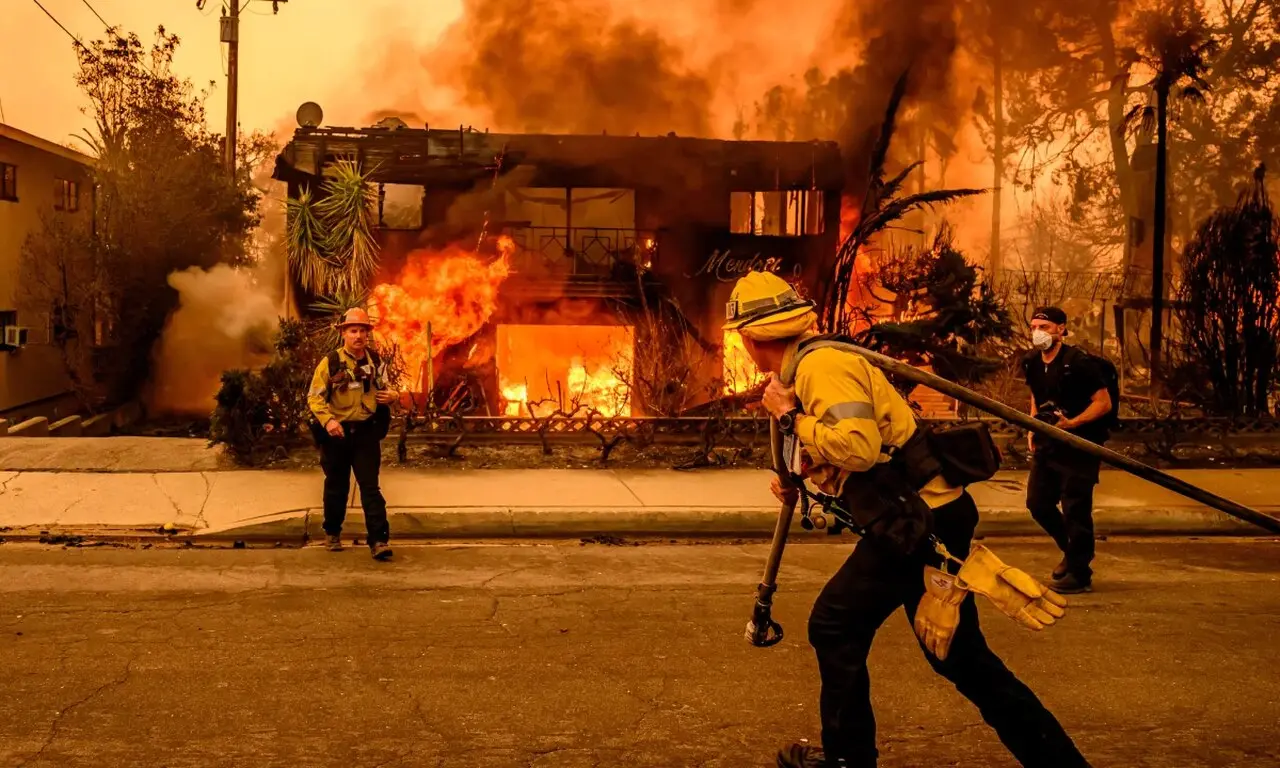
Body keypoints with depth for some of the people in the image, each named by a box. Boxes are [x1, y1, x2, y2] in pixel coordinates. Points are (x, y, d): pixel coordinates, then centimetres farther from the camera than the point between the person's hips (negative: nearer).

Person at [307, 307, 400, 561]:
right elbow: (314, 396, -6)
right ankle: (332, 533, 33)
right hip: (337, 433, -1)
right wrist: (327, 420, -23)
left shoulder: (375, 362, 4)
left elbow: (385, 389, 19)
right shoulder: (330, 362, -6)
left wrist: (393, 395, -5)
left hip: (366, 432, 1)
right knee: (336, 486, 13)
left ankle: (379, 540, -8)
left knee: (370, 486, -6)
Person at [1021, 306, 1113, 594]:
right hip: (1047, 445, 8)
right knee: (1037, 503, 11)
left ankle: (1079, 574, 9)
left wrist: (1072, 423, -26)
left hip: (1079, 446, -8)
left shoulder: (1078, 362, -17)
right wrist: (1033, 428, 11)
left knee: (1075, 509, -4)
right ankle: (1073, 552, 34)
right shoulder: (1032, 363, 5)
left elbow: (1104, 403, -15)